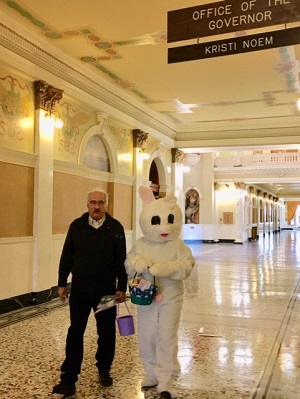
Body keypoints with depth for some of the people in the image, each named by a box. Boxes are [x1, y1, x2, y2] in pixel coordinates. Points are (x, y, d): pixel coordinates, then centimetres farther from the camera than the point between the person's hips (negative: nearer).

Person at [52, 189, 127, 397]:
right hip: (79, 289, 1)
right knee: (75, 333, 4)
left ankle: (104, 370, 31)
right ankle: (69, 378, 13)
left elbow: (121, 261, -3)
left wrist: (122, 287, -4)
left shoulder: (116, 228, -4)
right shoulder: (77, 226, 0)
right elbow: (66, 257, 5)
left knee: (107, 333, 10)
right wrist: (62, 283, 4)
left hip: (106, 290, 0)